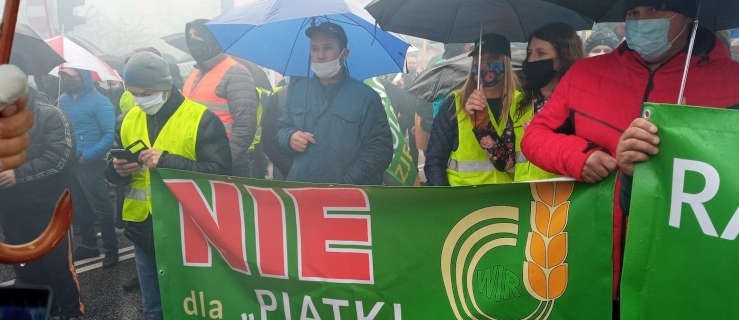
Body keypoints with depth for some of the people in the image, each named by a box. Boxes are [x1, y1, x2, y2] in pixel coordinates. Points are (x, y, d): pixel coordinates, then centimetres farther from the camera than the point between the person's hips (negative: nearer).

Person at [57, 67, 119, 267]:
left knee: (101, 209, 1)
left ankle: (111, 249, 12)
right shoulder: (63, 99, 7)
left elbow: (110, 135, -16)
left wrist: (87, 157, -17)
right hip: (69, 163, 6)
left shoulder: (98, 102, -11)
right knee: (80, 208, 16)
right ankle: (88, 245, 30)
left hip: (91, 164, -6)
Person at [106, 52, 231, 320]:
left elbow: (219, 172, -17)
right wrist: (119, 170, -10)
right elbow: (113, 175, 15)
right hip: (143, 228, 6)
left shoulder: (201, 119, -11)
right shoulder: (129, 120, 8)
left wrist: (167, 161, -26)